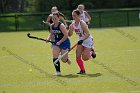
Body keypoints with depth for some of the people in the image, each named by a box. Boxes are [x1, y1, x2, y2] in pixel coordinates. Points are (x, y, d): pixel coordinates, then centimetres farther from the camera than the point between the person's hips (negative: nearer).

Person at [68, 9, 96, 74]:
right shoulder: (73, 24, -4)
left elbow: (88, 34, -30)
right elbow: (70, 34, 2)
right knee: (78, 57, -6)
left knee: (85, 58, -9)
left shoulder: (82, 23, -25)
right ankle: (82, 70, 12)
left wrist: (82, 40, -41)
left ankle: (92, 52, 23)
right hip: (80, 41, 6)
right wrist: (70, 29, -18)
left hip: (88, 41, -6)